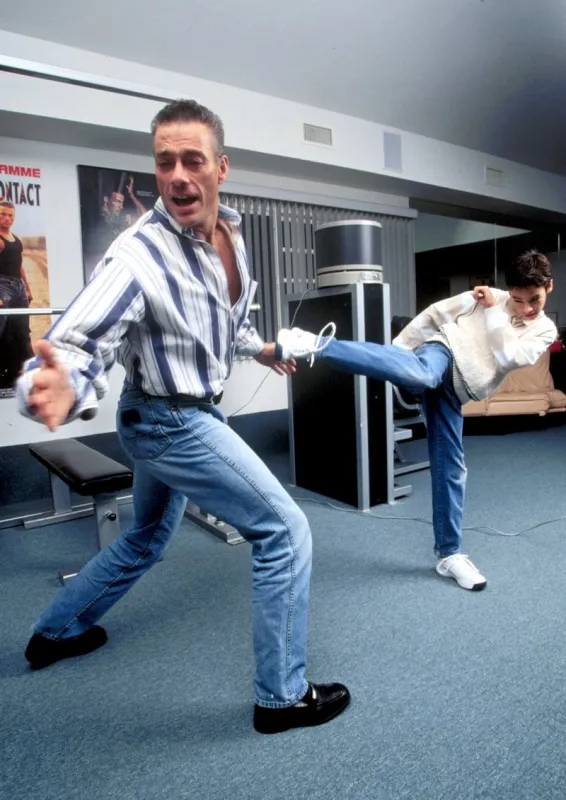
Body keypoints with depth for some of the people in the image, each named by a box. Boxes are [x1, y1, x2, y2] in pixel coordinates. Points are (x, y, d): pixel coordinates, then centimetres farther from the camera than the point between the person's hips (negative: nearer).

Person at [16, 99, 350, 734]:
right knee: (284, 532, -5)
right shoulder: (138, 256, -26)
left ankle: (56, 632, 47)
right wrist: (59, 388, -51)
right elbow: (75, 345, -31)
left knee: (146, 539, 26)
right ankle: (282, 697, 12)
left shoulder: (231, 232, 0)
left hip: (166, 418, 9)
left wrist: (258, 347, 21)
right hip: (171, 423, -9)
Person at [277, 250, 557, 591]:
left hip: (454, 390, 4)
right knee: (421, 375, -41)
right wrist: (397, 348, 2)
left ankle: (450, 553, 18)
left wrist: (494, 311, -4)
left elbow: (509, 358, -4)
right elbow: (436, 313, 8)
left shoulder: (546, 331, 14)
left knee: (451, 467, 4)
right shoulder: (489, 296, 8)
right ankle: (315, 345, -53)